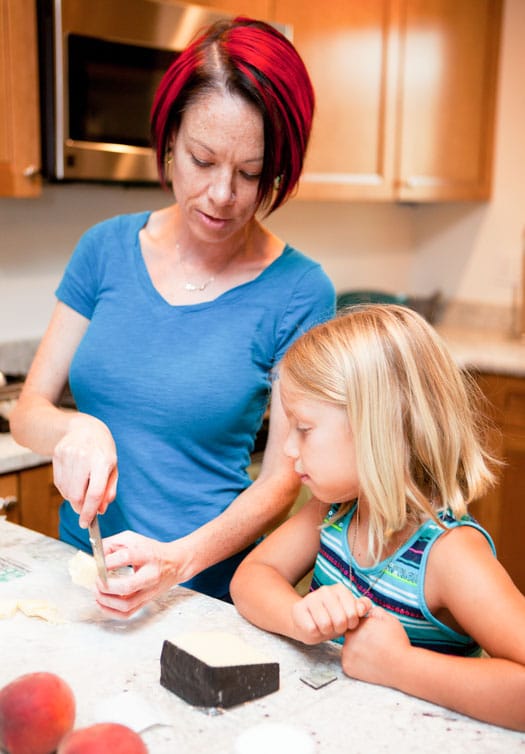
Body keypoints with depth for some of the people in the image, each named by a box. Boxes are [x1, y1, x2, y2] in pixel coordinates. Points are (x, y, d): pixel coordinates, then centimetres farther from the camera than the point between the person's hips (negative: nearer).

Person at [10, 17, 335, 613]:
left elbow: (282, 477, -7)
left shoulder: (298, 291, -9)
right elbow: (28, 411, 4)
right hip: (78, 563, 3)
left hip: (207, 588, -2)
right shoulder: (107, 249, 1)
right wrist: (74, 430, -18)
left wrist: (179, 559, -21)